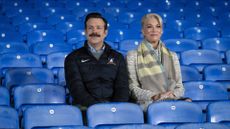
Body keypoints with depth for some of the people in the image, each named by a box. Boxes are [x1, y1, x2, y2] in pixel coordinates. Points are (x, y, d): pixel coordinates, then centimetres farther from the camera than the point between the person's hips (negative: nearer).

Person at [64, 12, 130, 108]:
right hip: (85, 107, -1)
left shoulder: (118, 58, 18)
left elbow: (122, 87, 7)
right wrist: (96, 106, -19)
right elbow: (76, 89, -2)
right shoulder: (73, 58, 11)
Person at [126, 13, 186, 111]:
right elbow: (133, 89, 1)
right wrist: (154, 96, -15)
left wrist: (173, 95, -9)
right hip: (148, 103, -5)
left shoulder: (172, 56, 22)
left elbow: (179, 87, 15)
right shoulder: (133, 56, 10)